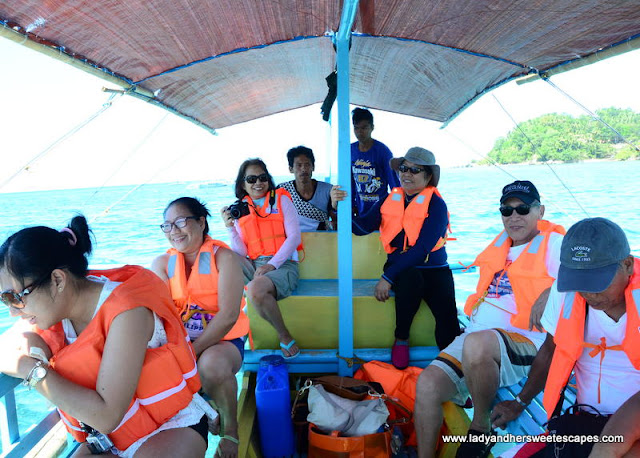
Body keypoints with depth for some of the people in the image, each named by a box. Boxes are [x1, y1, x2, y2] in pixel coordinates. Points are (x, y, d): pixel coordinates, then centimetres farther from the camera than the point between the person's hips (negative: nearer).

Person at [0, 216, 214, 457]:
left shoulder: (126, 311, -26)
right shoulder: (54, 304, -4)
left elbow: (106, 416, -27)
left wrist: (32, 369, -22)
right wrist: (29, 346, -16)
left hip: (172, 427, -5)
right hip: (107, 438, 5)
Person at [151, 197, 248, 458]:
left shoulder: (223, 257, -9)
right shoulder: (162, 263, 5)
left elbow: (228, 316, -19)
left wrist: (192, 352, -25)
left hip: (223, 340, -4)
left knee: (212, 364, -35)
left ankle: (230, 429, -6)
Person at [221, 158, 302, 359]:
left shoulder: (281, 200, 8)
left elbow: (294, 237, -4)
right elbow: (241, 254, 7)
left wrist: (271, 265, -15)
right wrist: (230, 228, -8)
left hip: (282, 265, -3)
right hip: (254, 266, 3)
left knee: (255, 289, -34)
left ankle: (285, 336, -8)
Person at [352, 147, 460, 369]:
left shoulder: (436, 205, -5)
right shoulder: (390, 201, 9)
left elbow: (422, 248, -18)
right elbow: (362, 227, -4)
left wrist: (388, 277, -24)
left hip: (433, 269, -1)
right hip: (401, 268, 2)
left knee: (448, 320, -26)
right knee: (411, 279, -34)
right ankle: (401, 339, -10)